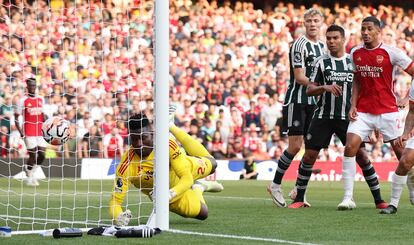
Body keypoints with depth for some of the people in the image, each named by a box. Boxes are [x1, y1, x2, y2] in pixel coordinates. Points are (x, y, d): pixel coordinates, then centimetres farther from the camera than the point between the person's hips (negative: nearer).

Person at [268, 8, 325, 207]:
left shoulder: (322, 47, 14)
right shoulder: (300, 45, -11)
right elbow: (299, 77, -16)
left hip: (313, 103, 8)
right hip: (296, 100, -8)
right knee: (295, 146, -10)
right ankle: (275, 185, 5)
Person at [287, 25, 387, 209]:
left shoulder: (353, 61, 7)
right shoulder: (322, 62, 4)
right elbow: (310, 90, 0)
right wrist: (326, 87, -19)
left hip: (347, 117, 0)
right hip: (323, 116, 0)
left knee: (361, 155, -6)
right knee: (309, 154, -4)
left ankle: (378, 199, 1)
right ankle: (299, 199, 8)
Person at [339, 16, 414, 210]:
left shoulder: (390, 52, -8)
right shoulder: (355, 53, 6)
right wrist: (353, 105, 4)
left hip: (387, 111, -3)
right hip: (363, 112, 3)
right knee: (350, 147, -13)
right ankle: (348, 197, -11)